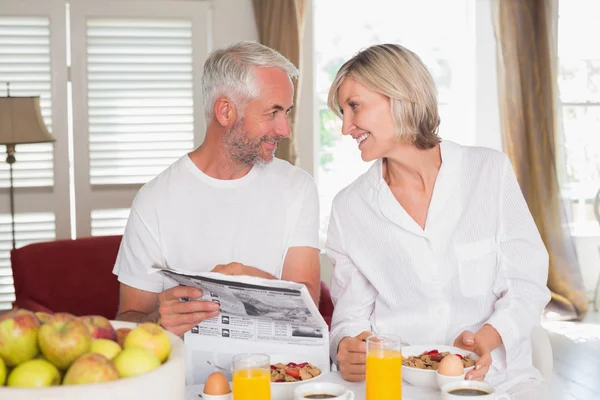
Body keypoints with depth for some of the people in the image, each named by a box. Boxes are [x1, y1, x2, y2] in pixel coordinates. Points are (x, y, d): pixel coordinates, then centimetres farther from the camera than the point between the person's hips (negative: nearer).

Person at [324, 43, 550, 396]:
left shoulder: (491, 172, 2)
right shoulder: (349, 207, 5)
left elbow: (527, 284, 2)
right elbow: (351, 315, 6)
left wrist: (487, 337, -16)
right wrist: (347, 349, -16)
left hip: (495, 375, -2)